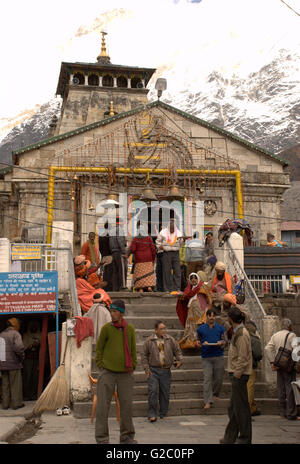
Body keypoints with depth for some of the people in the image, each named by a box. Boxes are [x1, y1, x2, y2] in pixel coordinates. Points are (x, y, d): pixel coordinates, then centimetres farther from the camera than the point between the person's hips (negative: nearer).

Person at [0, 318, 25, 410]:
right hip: (13, 364, -6)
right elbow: (19, 347, -24)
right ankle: (16, 403, 9)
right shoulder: (15, 334, -10)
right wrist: (21, 357, -8)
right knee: (15, 385, 5)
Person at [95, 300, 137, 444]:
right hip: (107, 373, -2)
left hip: (125, 374, 2)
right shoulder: (106, 328, -2)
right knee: (103, 405, -2)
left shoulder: (130, 329, 4)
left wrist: (132, 366, 6)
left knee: (126, 405, 8)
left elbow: (133, 350, 12)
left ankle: (127, 436, 21)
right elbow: (99, 348, 5)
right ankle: (102, 438, 7)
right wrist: (101, 366, -2)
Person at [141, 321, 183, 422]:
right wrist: (146, 368, -2)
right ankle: (152, 414, -7)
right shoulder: (149, 341, 0)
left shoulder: (170, 340, 6)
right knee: (153, 391, -13)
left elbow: (177, 351, 15)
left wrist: (179, 360, -2)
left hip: (166, 371, 2)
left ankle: (163, 414, 19)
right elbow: (144, 355, 4)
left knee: (165, 393, 5)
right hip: (153, 370, -2)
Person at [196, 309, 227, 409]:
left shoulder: (220, 328, 7)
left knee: (219, 378, 7)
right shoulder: (200, 328, 6)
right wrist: (202, 343, -9)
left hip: (219, 357, 2)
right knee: (207, 378, -10)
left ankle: (215, 394, 33)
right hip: (206, 357, -1)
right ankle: (208, 401, -11)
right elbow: (198, 342, 13)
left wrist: (221, 342, -10)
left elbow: (225, 341, 12)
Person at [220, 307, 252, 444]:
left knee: (241, 408, -2)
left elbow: (243, 357, -21)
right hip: (236, 373, 10)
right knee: (233, 408, 15)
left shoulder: (242, 334, -16)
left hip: (239, 375, -10)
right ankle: (230, 438, 22)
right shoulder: (237, 332, 15)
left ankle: (245, 439, 6)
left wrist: (237, 374, -19)